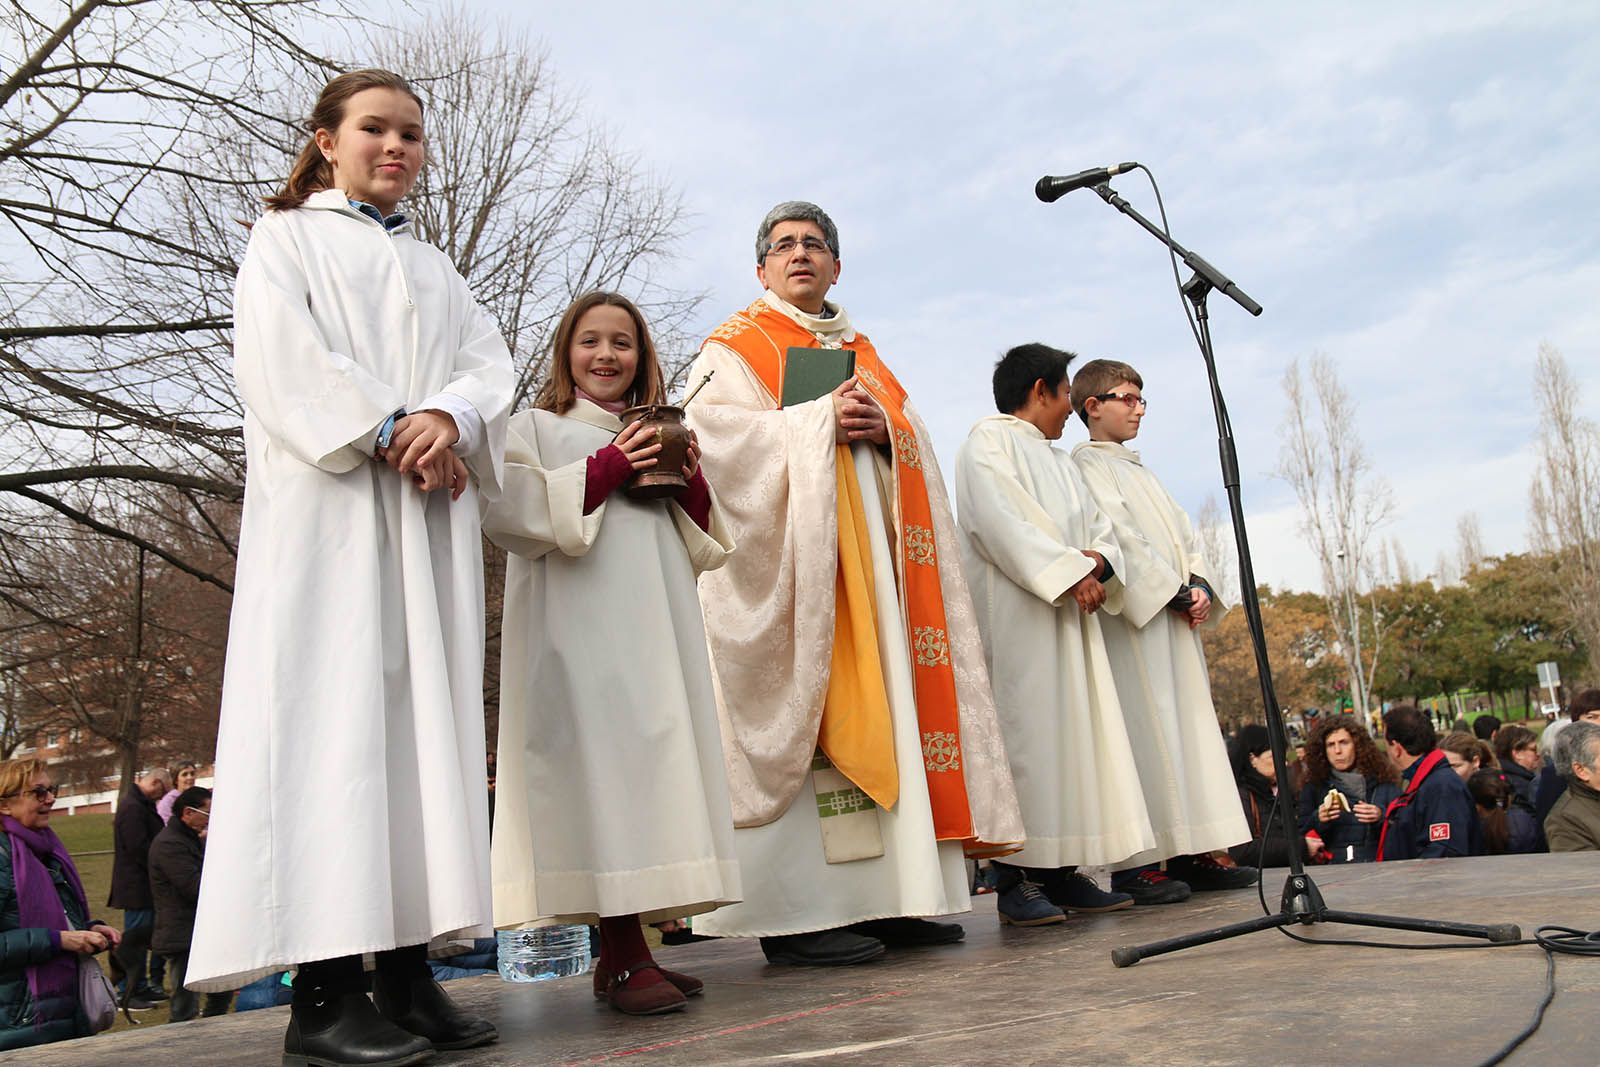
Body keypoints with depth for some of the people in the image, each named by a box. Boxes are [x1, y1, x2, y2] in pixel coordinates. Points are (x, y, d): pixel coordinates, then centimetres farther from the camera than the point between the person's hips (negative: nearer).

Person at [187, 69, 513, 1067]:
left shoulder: (437, 268, 28)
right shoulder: (287, 236, 15)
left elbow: (491, 358, 12)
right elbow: (278, 349, -3)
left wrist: (448, 418, -10)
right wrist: (384, 429, -13)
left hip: (431, 505, 5)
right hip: (327, 499, -4)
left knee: (425, 710, -4)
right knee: (330, 708, -12)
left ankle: (409, 968, -4)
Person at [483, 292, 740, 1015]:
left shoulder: (661, 437, 25)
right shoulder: (536, 428, 10)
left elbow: (701, 549, 25)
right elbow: (506, 511, -8)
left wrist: (692, 485, 5)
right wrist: (603, 471, -10)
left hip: (657, 629, 6)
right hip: (580, 629, -6)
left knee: (653, 755, 1)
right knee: (601, 761, -14)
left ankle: (625, 949, 6)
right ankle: (622, 956, -12)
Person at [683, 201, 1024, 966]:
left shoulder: (863, 354, 26)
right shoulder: (735, 348, 10)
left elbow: (915, 443, 16)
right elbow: (715, 429, -8)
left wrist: (881, 429, -6)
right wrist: (820, 421, -15)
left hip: (870, 556, 6)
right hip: (786, 553, -6)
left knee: (880, 706, 0)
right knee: (800, 709, -12)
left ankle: (880, 897, 3)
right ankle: (796, 912, -11)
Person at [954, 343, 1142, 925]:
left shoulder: (1058, 460, 27)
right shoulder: (988, 442, 1)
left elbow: (1100, 528, 18)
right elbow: (1002, 523, -14)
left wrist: (1097, 559, -4)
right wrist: (1069, 573, -17)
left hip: (1069, 616, 9)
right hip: (1016, 616, -8)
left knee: (1072, 732, 3)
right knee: (1023, 729, -11)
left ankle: (1062, 873, 7)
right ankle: (1013, 882, -10)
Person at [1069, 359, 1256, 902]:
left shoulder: (1141, 471, 26)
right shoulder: (1087, 463, -1)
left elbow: (1182, 532, 18)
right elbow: (1118, 536, -13)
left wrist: (1199, 584, -1)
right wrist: (1173, 590, -15)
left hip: (1174, 614, 9)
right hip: (1131, 615, -9)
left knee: (1189, 726, 5)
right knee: (1143, 728, -12)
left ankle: (1190, 852, 8)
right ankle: (1132, 863, -10)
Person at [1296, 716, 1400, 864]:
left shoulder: (1384, 781, 10)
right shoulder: (1313, 786, 10)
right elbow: (1302, 837, 8)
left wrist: (1381, 817, -10)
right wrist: (1317, 820, -10)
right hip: (1332, 869, 1)